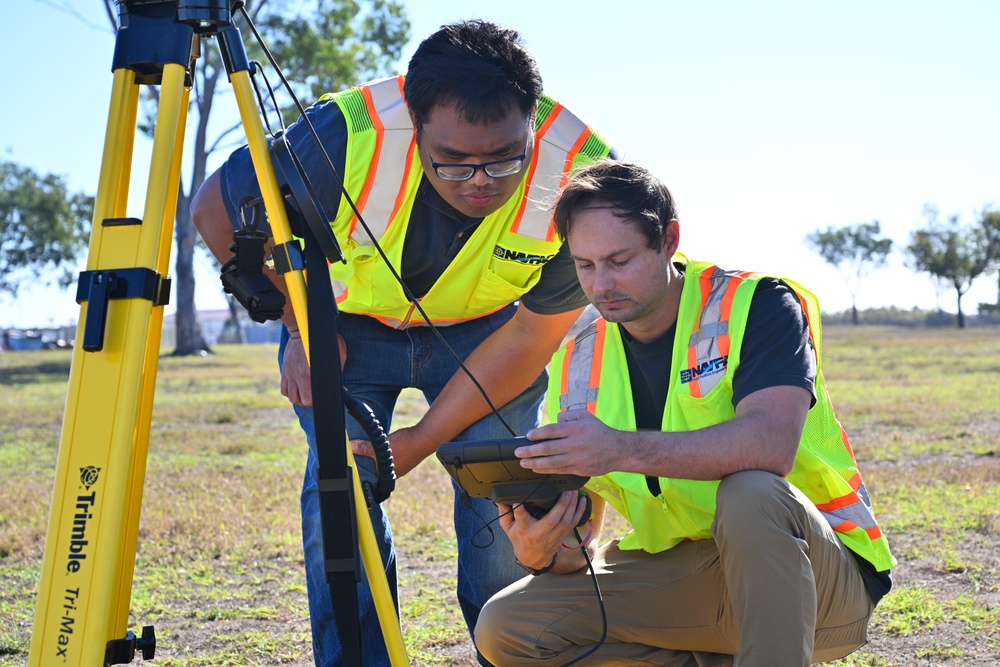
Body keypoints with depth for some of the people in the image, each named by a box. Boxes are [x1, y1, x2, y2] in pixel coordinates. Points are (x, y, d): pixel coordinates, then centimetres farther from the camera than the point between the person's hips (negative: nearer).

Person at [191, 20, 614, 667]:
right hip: (346, 321, 0)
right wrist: (301, 328, -9)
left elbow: (534, 333, -18)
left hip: (486, 330, 1)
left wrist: (424, 438, -19)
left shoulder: (581, 173, -31)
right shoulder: (346, 139, -34)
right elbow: (218, 211, -14)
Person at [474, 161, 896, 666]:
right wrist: (540, 552, -23)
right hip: (679, 578, 6)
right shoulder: (577, 365, 3)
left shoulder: (756, 305, -10)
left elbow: (772, 446, -30)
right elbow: (575, 544, 2)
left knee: (750, 494, -38)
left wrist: (625, 449, -41)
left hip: (821, 577, -5)